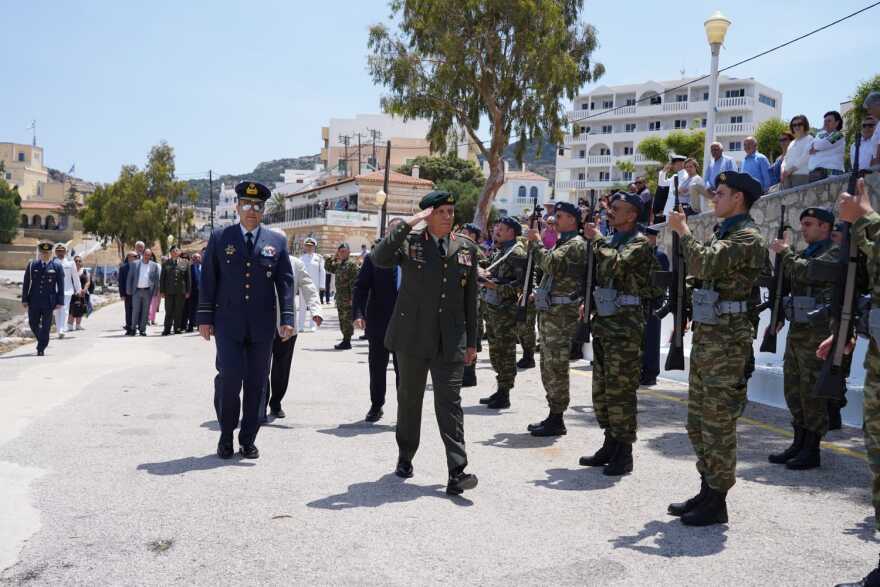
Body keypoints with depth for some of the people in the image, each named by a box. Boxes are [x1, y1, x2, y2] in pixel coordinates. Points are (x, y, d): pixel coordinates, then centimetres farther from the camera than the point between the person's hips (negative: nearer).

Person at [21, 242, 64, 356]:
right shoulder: (31, 265, 5)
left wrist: (59, 302, -6)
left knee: (46, 326, 0)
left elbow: (61, 285, -1)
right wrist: (24, 300, 0)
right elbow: (26, 283, 6)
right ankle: (42, 341, 33)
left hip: (49, 301, -2)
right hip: (34, 301, 2)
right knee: (33, 324, 9)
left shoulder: (57, 266, 0)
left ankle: (41, 349, 8)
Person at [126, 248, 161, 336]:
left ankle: (142, 329, 9)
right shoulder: (135, 263, 6)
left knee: (145, 311, 3)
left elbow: (156, 279, 6)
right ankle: (133, 329, 6)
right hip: (137, 290, 0)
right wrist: (129, 290, 1)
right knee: (135, 310, -1)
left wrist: (155, 292, -1)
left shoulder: (154, 265, 5)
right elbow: (130, 277, 7)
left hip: (148, 291, 0)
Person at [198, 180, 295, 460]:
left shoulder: (277, 242, 7)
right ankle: (226, 435, 13)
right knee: (229, 378, -9)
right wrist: (205, 318, 0)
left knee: (256, 384, 5)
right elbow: (208, 280, 5)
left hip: (262, 325, 1)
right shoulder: (220, 237, 6)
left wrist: (287, 318, -6)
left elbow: (285, 282, 4)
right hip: (228, 323, -1)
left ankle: (248, 440, 19)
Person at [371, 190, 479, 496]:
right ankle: (405, 458, 31)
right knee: (409, 399, 13)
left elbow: (470, 300, 11)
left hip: (450, 341, 1)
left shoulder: (467, 249, 8)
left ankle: (457, 473, -8)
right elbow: (379, 258, -21)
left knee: (450, 402, -6)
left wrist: (471, 341, 10)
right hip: (412, 337, -1)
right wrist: (408, 224, -22)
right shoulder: (409, 243, 0)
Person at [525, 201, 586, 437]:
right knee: (548, 366, 13)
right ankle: (553, 416, 21)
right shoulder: (562, 242, 22)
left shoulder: (576, 243, -9)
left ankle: (557, 420, -1)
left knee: (556, 367, -7)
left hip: (561, 313, -10)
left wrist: (536, 242, -9)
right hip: (549, 311, 10)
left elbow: (549, 263, -23)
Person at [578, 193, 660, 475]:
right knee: (601, 389, 12)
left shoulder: (640, 242, -7)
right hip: (603, 322, 9)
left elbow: (616, 263, -26)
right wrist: (590, 302, 9)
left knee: (620, 389, -5)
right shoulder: (611, 241, 17)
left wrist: (596, 239, -12)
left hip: (625, 325, -9)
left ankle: (624, 453, 4)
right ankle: (610, 445, 24)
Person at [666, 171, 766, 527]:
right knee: (698, 422, 14)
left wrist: (683, 230, -13)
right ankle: (707, 489, 25)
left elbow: (704, 264, -25)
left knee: (718, 423, -4)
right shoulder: (723, 234, 19)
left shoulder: (747, 237, -11)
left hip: (726, 340, -10)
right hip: (705, 336, 10)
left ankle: (717, 502, 6)